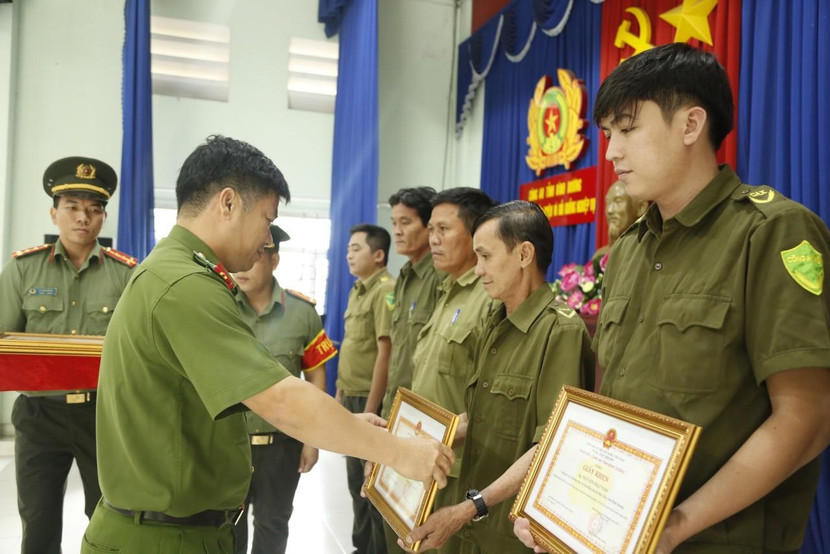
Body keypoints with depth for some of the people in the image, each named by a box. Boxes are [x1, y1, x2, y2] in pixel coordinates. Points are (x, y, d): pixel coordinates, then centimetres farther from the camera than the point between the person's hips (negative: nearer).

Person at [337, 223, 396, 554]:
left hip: (370, 401, -9)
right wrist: (340, 393, 16)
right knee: (356, 480, 19)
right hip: (351, 398, 9)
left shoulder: (386, 291, -16)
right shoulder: (357, 291, 12)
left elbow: (385, 353, -20)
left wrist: (370, 409, -20)